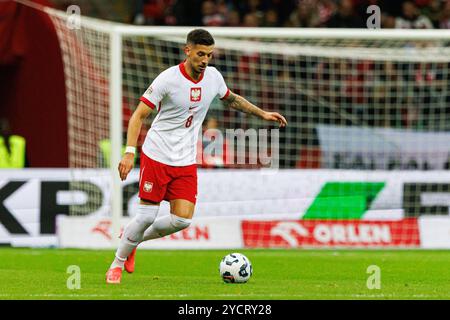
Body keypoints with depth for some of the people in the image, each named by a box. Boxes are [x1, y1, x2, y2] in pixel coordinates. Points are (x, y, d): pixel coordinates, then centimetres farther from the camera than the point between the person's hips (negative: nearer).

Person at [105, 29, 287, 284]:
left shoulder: (213, 76, 1)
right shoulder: (169, 79, -16)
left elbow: (231, 99, 24)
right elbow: (139, 115, -14)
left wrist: (263, 114, 19)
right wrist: (130, 152, -24)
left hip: (186, 162, 5)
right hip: (157, 157, -5)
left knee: (183, 219, -6)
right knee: (147, 216, -6)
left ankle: (133, 240, 19)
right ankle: (117, 264, 17)